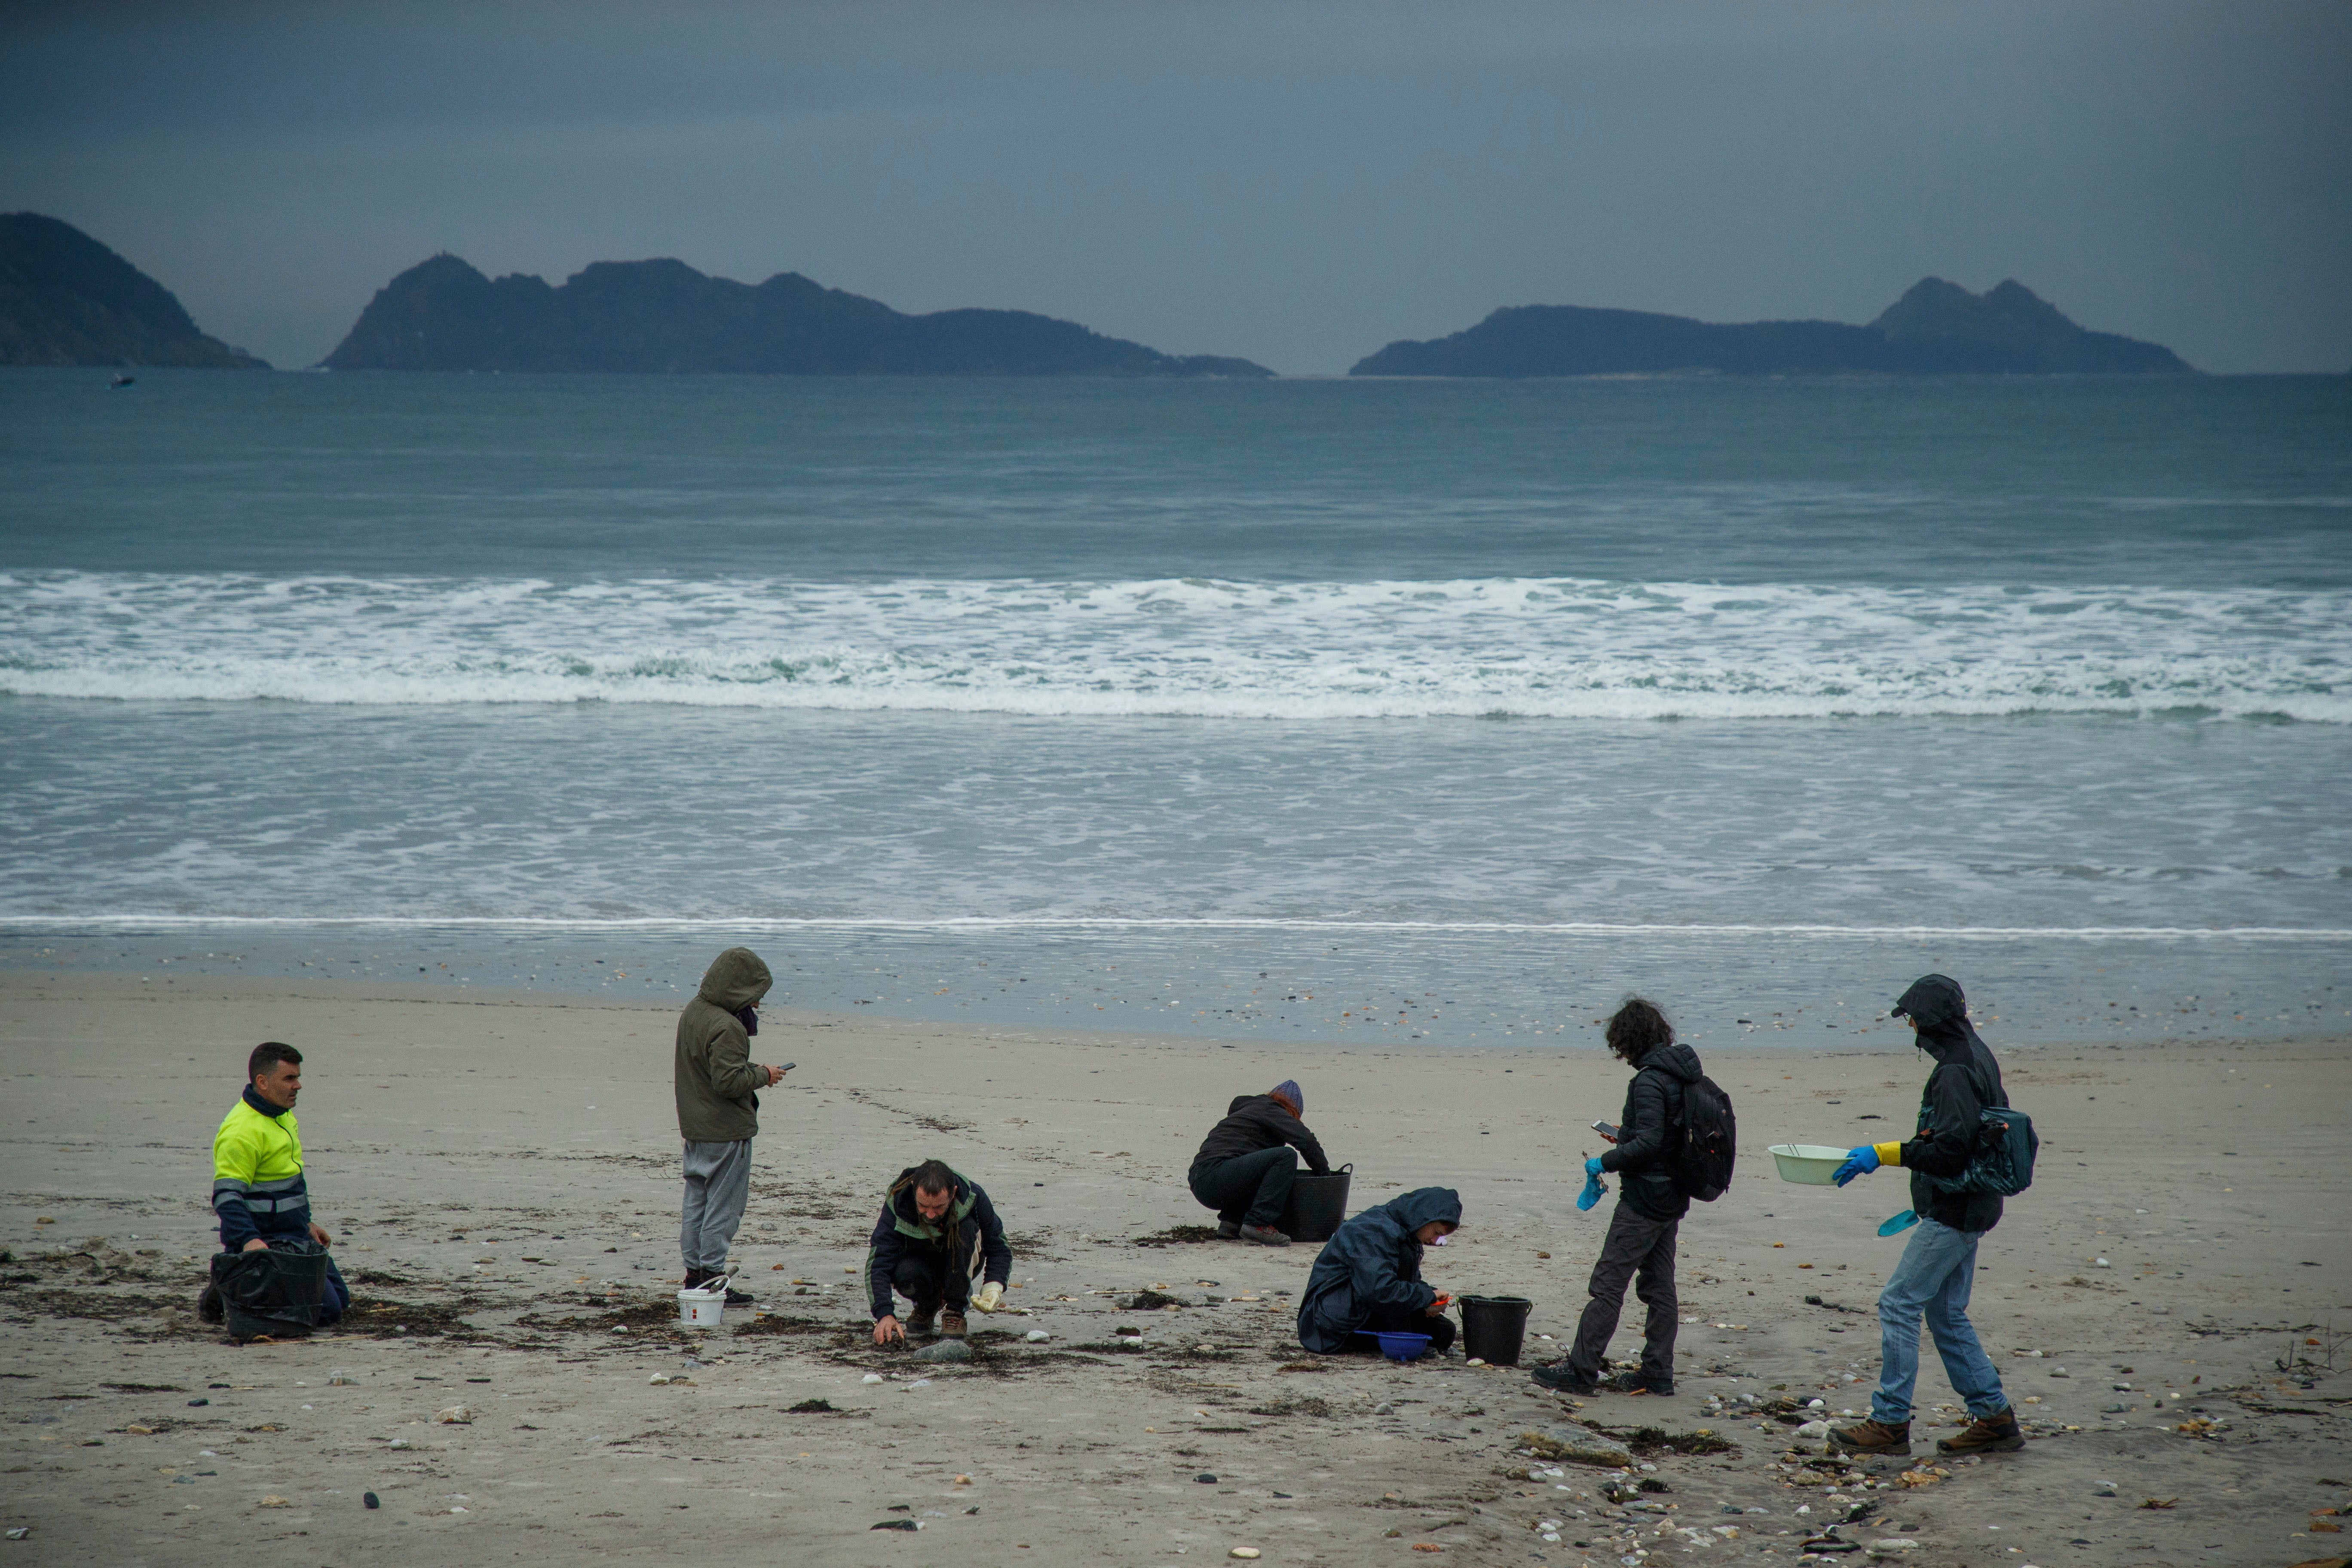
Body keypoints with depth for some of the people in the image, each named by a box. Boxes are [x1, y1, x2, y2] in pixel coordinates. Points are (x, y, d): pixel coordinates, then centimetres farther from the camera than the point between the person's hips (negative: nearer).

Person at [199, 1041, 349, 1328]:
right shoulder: (243, 1130, -22)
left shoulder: (283, 1114, 10)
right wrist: (248, 1240, -41)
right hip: (266, 1243, -10)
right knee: (327, 1310, -15)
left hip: (295, 1238, 10)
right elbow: (227, 1196, -28)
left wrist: (307, 1223, 26)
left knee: (340, 1299, 17)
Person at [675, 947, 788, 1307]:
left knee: (696, 1200, 15)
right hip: (727, 1130, -9)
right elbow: (729, 1080, -26)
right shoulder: (726, 1027, -24)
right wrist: (763, 1075, -11)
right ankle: (712, 1275, 0)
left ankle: (694, 1274, 20)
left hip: (695, 1127, 9)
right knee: (724, 1205, -1)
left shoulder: (693, 1011, 7)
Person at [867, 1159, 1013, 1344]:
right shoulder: (897, 1203, -29)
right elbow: (878, 1264, -32)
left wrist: (993, 1288, -33)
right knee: (905, 1275, -36)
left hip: (961, 1263, 1)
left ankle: (956, 1310, -21)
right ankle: (927, 1305, 1)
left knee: (965, 1226, -31)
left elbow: (999, 1248, -15)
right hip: (920, 1262, -1)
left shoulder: (973, 1198, -26)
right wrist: (885, 1314, -45)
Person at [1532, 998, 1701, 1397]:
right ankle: (1658, 1374, 16)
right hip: (1672, 1197, 10)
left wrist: (1606, 1162, -15)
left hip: (1645, 1197, -10)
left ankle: (1581, 1370, -5)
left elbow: (1648, 1143, -26)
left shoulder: (1649, 1082, -19)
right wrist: (1628, 1137, 19)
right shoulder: (1680, 1075, 9)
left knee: (1608, 1285, -6)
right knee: (1659, 1288, 14)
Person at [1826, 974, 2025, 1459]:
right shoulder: (1977, 1060, 14)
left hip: (1953, 1213, -11)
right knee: (1946, 1314, 15)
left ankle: (1890, 1422, -7)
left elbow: (1950, 1147, -26)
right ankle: (1994, 1417, 15)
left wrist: (1885, 1154, -21)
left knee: (1899, 1304, -8)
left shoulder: (1957, 1072, -18)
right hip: (1965, 1209, 11)